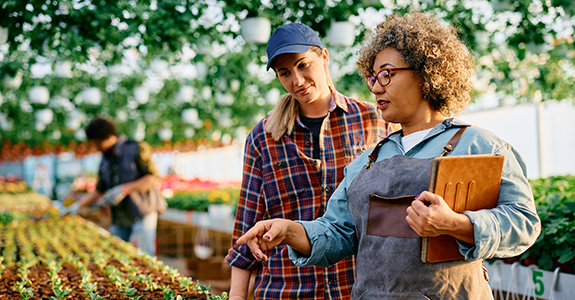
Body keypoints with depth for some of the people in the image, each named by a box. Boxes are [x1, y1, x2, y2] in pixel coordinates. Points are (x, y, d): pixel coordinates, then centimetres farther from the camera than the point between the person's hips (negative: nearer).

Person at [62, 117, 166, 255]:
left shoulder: (136, 149, -6)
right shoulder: (105, 160, 12)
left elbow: (152, 178, -12)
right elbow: (99, 190, 19)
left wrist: (124, 189, -18)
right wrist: (77, 205, 10)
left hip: (142, 214, -6)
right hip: (119, 219, 6)